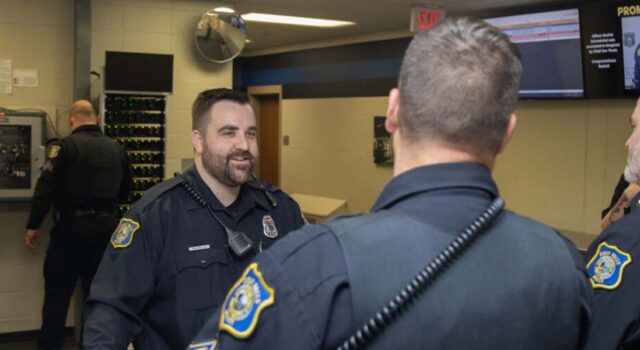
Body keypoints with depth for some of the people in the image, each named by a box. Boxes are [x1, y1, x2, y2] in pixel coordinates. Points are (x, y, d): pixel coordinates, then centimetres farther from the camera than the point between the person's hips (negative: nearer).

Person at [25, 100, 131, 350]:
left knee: (57, 292, 4)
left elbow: (46, 188, -12)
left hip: (73, 226, -5)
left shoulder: (66, 146, -10)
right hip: (106, 226, 5)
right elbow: (125, 191, 15)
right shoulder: (117, 149, 5)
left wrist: (33, 225, -3)